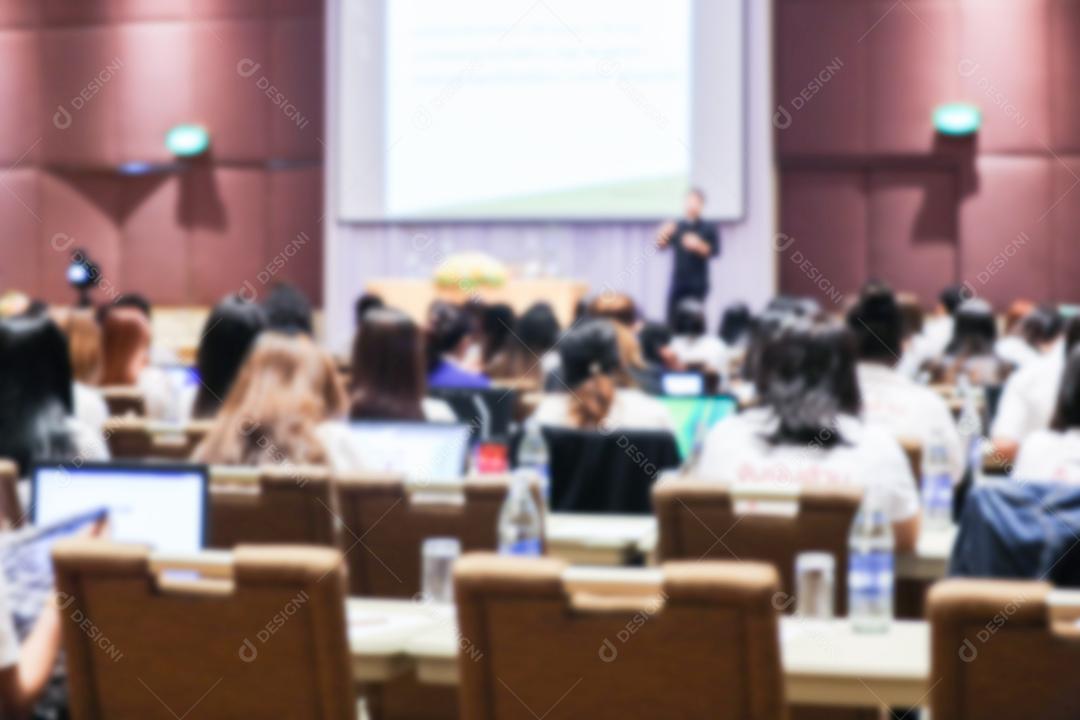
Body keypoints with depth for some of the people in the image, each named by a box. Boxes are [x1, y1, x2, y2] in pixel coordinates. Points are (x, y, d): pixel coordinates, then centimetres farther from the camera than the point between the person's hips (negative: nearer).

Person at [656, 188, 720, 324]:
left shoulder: (708, 229, 3)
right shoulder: (677, 227, 11)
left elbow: (715, 251, -7)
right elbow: (660, 246, 4)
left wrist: (698, 245, -24)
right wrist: (664, 234, -17)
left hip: (698, 284, -3)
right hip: (677, 283, 3)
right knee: (672, 320, -1)